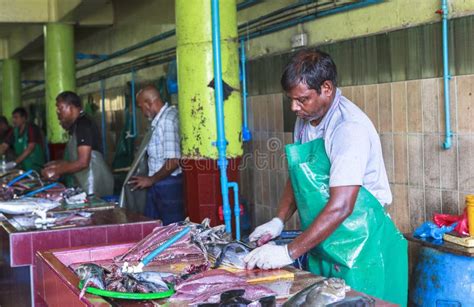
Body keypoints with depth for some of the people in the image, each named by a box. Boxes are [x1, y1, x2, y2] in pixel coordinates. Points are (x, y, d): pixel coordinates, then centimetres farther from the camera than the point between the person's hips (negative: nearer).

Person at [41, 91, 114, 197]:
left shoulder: (84, 124, -14)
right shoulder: (76, 126, 16)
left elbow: (83, 162, -21)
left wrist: (56, 171, -13)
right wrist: (57, 164, 8)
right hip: (84, 186, 9)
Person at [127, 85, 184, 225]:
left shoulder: (168, 119, -17)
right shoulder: (159, 120, 11)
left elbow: (173, 161, -22)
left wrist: (151, 180, -11)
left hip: (168, 184, -9)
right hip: (157, 184, 9)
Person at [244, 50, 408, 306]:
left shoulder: (350, 127, -21)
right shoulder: (305, 120, 6)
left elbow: (341, 207, -27)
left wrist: (288, 253, -25)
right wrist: (278, 221, 6)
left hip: (359, 245, -7)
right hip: (320, 244, 7)